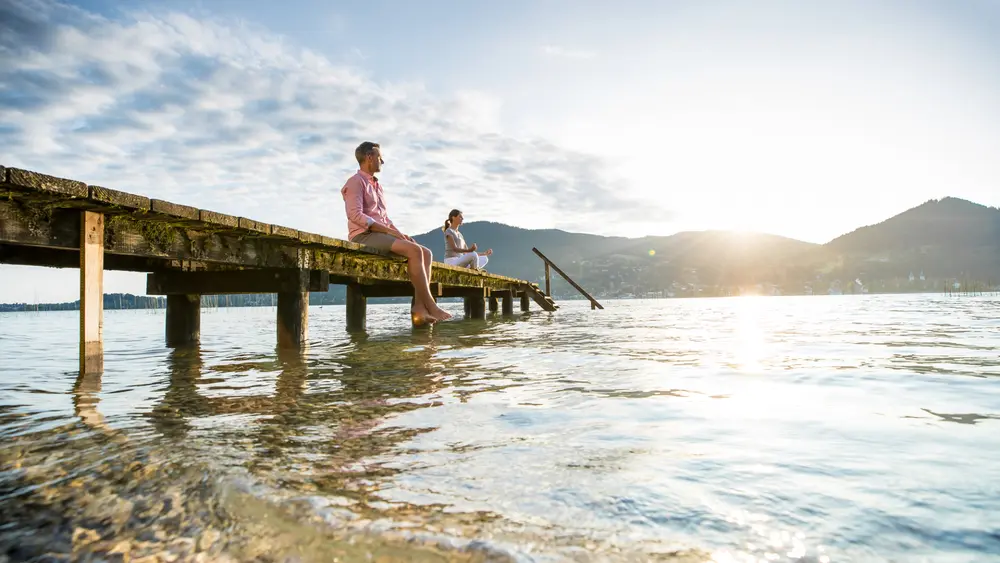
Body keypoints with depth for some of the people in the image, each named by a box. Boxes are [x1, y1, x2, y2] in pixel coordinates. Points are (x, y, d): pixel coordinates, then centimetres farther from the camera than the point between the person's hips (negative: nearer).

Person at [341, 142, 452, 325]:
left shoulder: (377, 185, 25)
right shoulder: (356, 182, -2)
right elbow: (355, 215, -16)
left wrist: (400, 233, 6)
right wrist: (389, 230, -19)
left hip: (381, 235, 9)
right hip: (364, 236, -9)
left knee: (426, 252, -8)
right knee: (414, 250, -28)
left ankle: (419, 307, -23)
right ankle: (430, 306, -26)